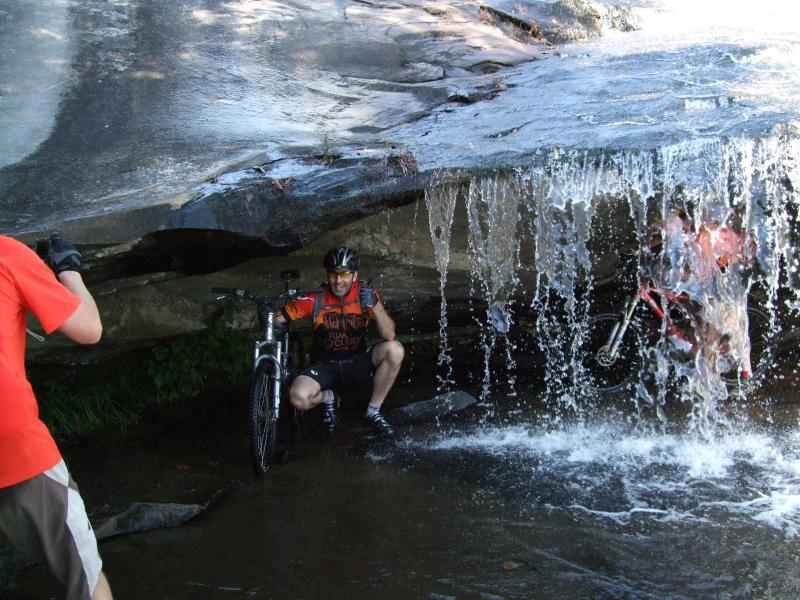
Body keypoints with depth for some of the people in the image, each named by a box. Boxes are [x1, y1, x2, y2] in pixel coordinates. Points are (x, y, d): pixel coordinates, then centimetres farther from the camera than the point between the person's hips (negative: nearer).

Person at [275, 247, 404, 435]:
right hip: (325, 366, -1)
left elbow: (389, 335, -19)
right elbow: (277, 319, -6)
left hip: (358, 363, 1)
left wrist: (375, 305, -33)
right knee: (298, 397, -31)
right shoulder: (315, 299, -14)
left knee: (394, 350, -28)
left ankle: (373, 411, -8)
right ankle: (328, 398, 9)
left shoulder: (365, 294, -11)